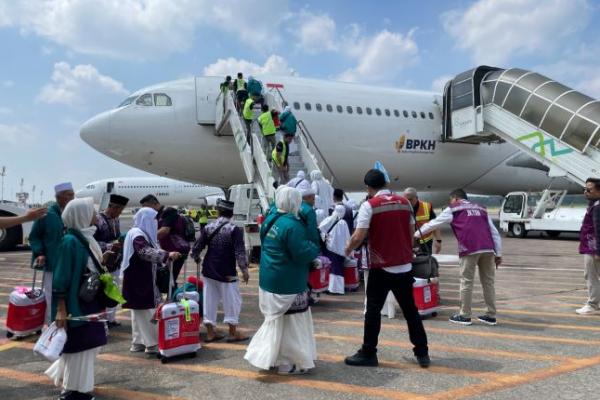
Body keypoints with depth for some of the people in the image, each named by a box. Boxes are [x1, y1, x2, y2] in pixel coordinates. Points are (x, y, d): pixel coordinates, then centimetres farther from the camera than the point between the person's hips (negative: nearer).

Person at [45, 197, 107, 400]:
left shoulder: (86, 237, 8)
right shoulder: (70, 241, -18)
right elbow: (61, 278, -19)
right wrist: (61, 309, -20)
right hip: (76, 303, -9)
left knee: (90, 343, 18)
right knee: (78, 345, 4)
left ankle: (63, 374, 37)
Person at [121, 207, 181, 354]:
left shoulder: (144, 233, 15)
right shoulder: (137, 234, -17)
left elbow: (149, 251, 23)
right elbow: (146, 252, -33)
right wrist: (167, 255, -43)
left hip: (144, 279, 11)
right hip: (137, 280, -11)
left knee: (139, 311, 14)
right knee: (146, 311, -6)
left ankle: (138, 342, 21)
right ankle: (152, 343, -1)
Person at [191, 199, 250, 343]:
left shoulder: (208, 227, 0)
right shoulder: (235, 229, -14)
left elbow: (197, 247, 5)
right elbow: (240, 252, -18)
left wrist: (196, 258, 24)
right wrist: (244, 269, -10)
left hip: (209, 271, 5)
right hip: (227, 273, -5)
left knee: (209, 300, 12)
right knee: (232, 301, 8)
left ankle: (210, 332, 17)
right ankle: (233, 332, 12)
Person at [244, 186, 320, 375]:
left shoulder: (270, 220, 6)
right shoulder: (292, 225, -22)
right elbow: (302, 254, -25)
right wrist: (315, 247, -6)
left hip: (269, 280, 9)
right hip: (288, 283, -9)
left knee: (277, 320, 21)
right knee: (291, 322, 4)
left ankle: (270, 355, 29)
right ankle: (289, 362, 13)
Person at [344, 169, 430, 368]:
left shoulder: (369, 205, -11)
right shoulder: (404, 202, 5)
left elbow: (359, 236, -16)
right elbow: (412, 233, 11)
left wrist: (349, 248, 3)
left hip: (381, 268, -5)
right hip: (405, 266, 5)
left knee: (373, 310, 5)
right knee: (410, 310, 14)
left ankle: (368, 354, 11)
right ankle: (422, 353, 20)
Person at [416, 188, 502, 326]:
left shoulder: (453, 209, 14)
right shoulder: (481, 209, 28)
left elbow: (434, 223, 18)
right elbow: (494, 232, 21)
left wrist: (417, 234, 29)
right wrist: (498, 254, 21)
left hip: (470, 249, -5)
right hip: (488, 249, 5)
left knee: (466, 282, 3)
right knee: (488, 282, 11)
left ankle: (464, 315, 9)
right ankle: (491, 315, 16)